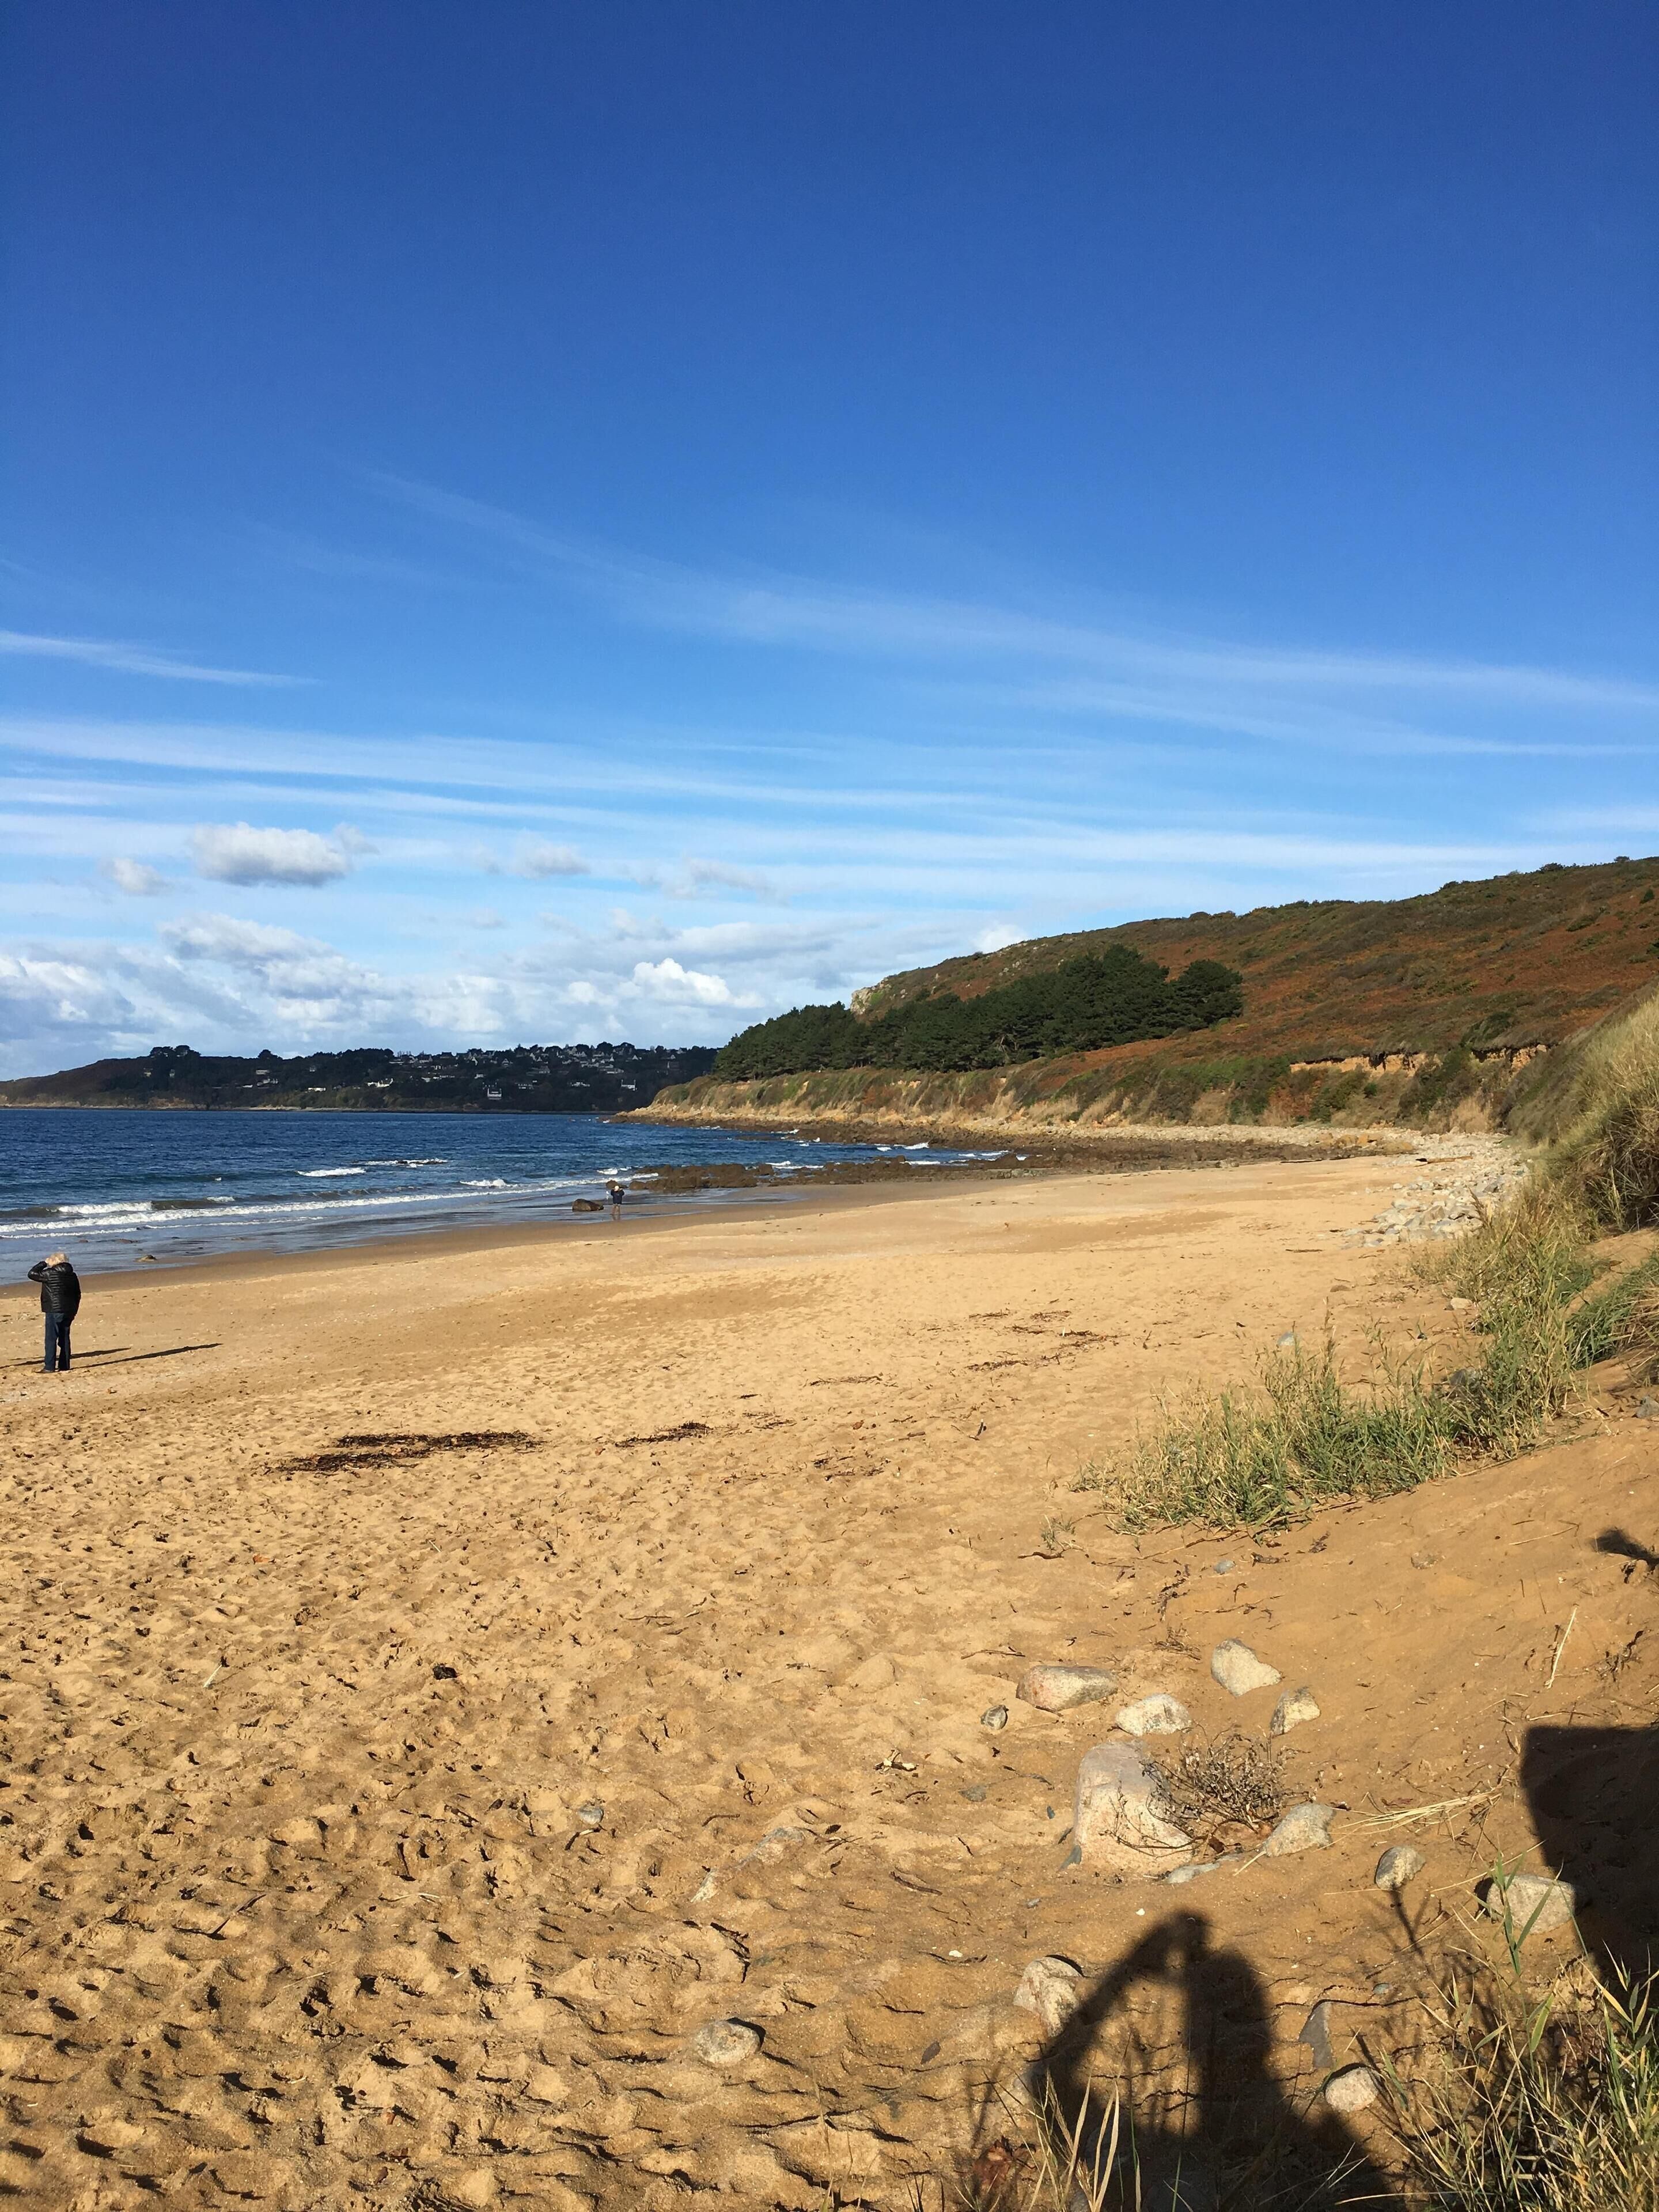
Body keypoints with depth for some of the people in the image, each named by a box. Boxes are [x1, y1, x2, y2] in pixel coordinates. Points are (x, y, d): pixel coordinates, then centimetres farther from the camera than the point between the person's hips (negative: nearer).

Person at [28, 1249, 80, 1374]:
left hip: (54, 1311, -6)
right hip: (69, 1311, 6)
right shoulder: (73, 1275, 9)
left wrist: (43, 1263, 7)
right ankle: (64, 1367, 11)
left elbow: (32, 1274, -3)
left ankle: (49, 1367, -2)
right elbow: (78, 1295, 14)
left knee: (51, 1339, -2)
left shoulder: (50, 1274, -12)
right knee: (64, 1339, 10)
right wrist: (74, 1311, 21)